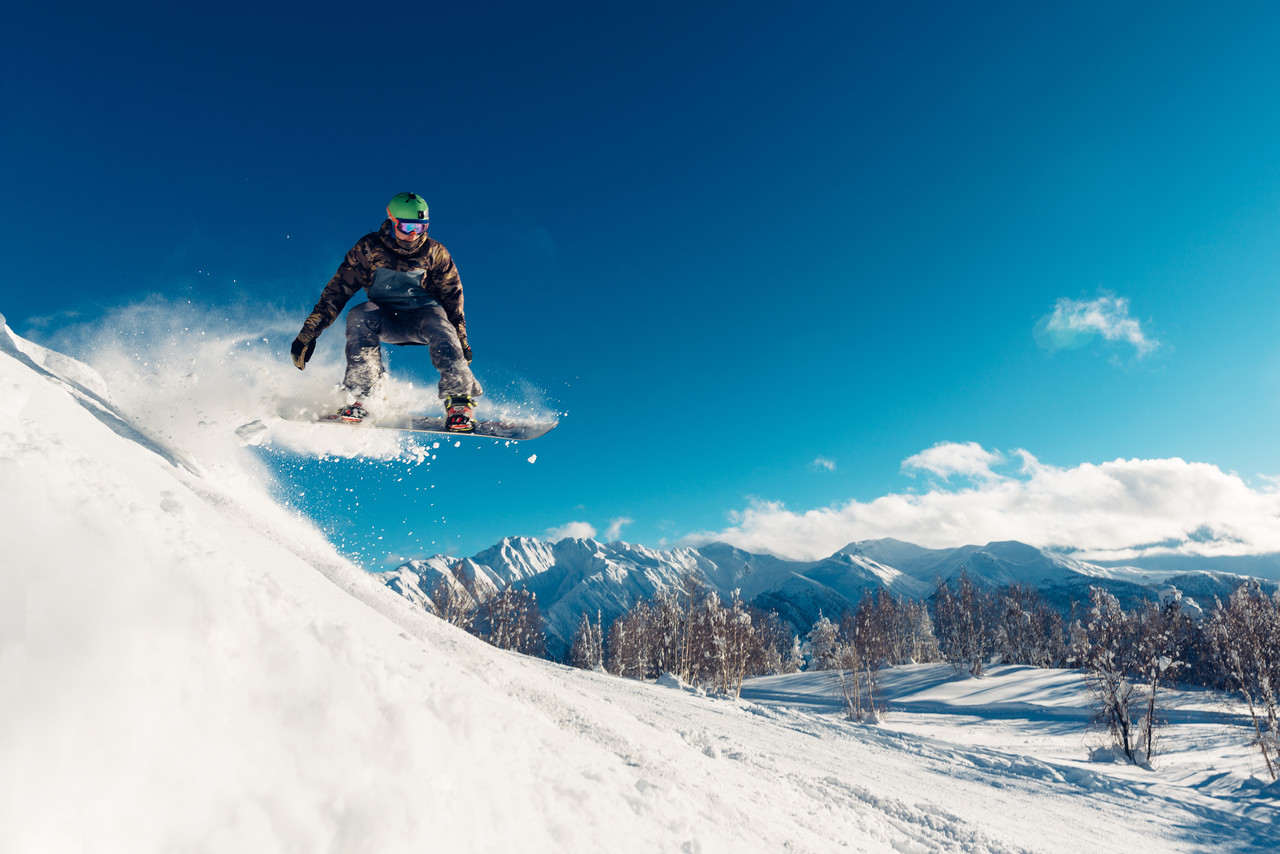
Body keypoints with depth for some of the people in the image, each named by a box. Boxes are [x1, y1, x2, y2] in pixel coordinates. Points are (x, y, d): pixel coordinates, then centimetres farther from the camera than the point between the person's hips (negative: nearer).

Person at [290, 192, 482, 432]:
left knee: (441, 331, -34)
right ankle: (357, 398, -29)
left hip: (422, 314, -1)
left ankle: (459, 403, -29)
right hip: (385, 319, 1)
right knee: (359, 316, -31)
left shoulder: (434, 253, -3)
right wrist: (308, 334, -10)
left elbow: (452, 298, 4)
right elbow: (336, 291, -5)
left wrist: (461, 341, -1)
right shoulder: (369, 249, -5)